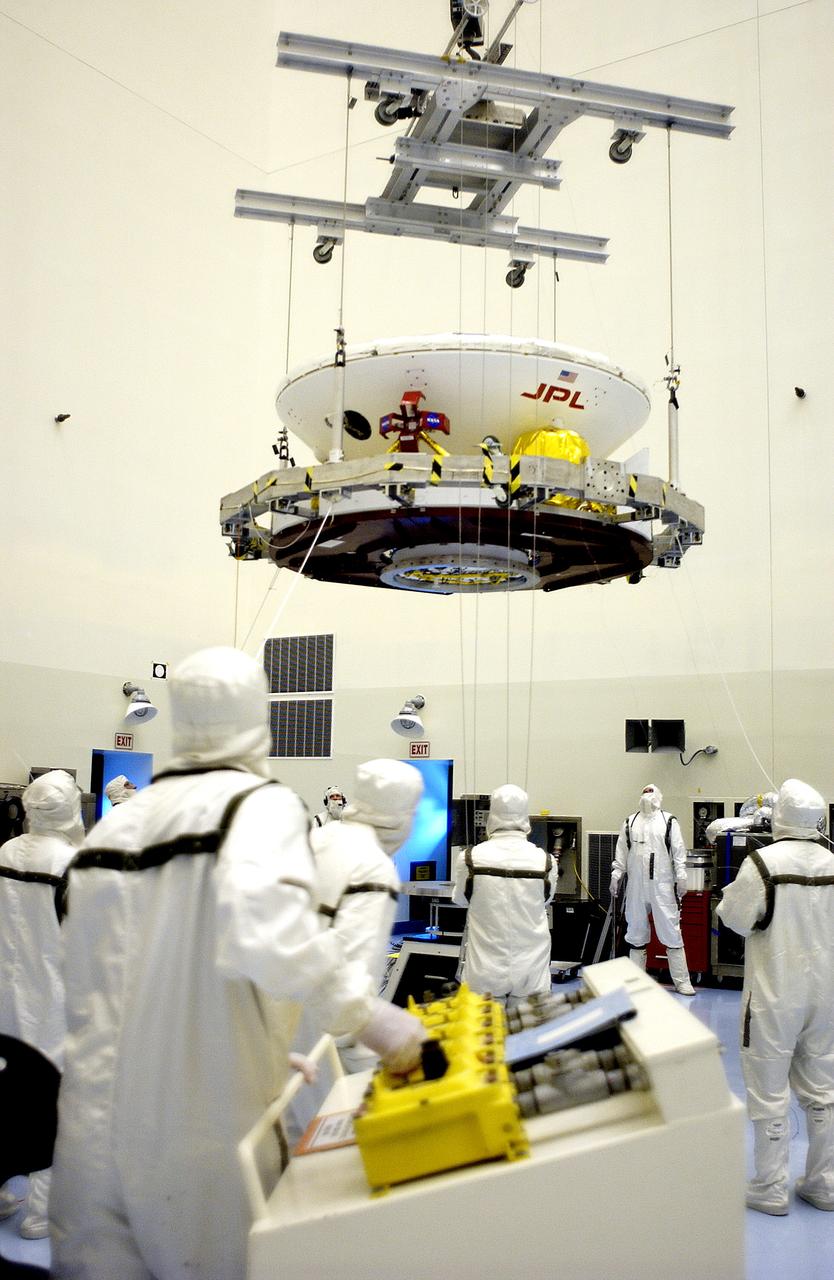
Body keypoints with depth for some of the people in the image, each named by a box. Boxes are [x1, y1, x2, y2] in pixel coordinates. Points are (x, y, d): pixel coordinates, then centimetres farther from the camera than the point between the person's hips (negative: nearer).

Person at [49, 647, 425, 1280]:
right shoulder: (261, 803, -10)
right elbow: (264, 922, -31)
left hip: (98, 1126, 5)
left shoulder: (116, 824, 6)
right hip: (206, 1126, -4)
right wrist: (366, 1013, -23)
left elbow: (88, 990, 10)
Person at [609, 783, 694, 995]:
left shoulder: (669, 821, 3)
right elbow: (621, 852, 11)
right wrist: (616, 876, 6)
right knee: (636, 931, 9)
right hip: (636, 885, 3)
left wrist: (681, 877, -6)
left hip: (663, 885, -3)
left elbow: (679, 851, 0)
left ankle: (681, 980, 5)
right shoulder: (630, 822, 11)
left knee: (671, 930, -2)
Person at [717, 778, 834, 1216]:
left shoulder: (764, 861, -18)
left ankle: (770, 1189, 16)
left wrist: (736, 888, 6)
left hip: (775, 993, -5)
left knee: (770, 1093, 6)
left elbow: (735, 917, -12)